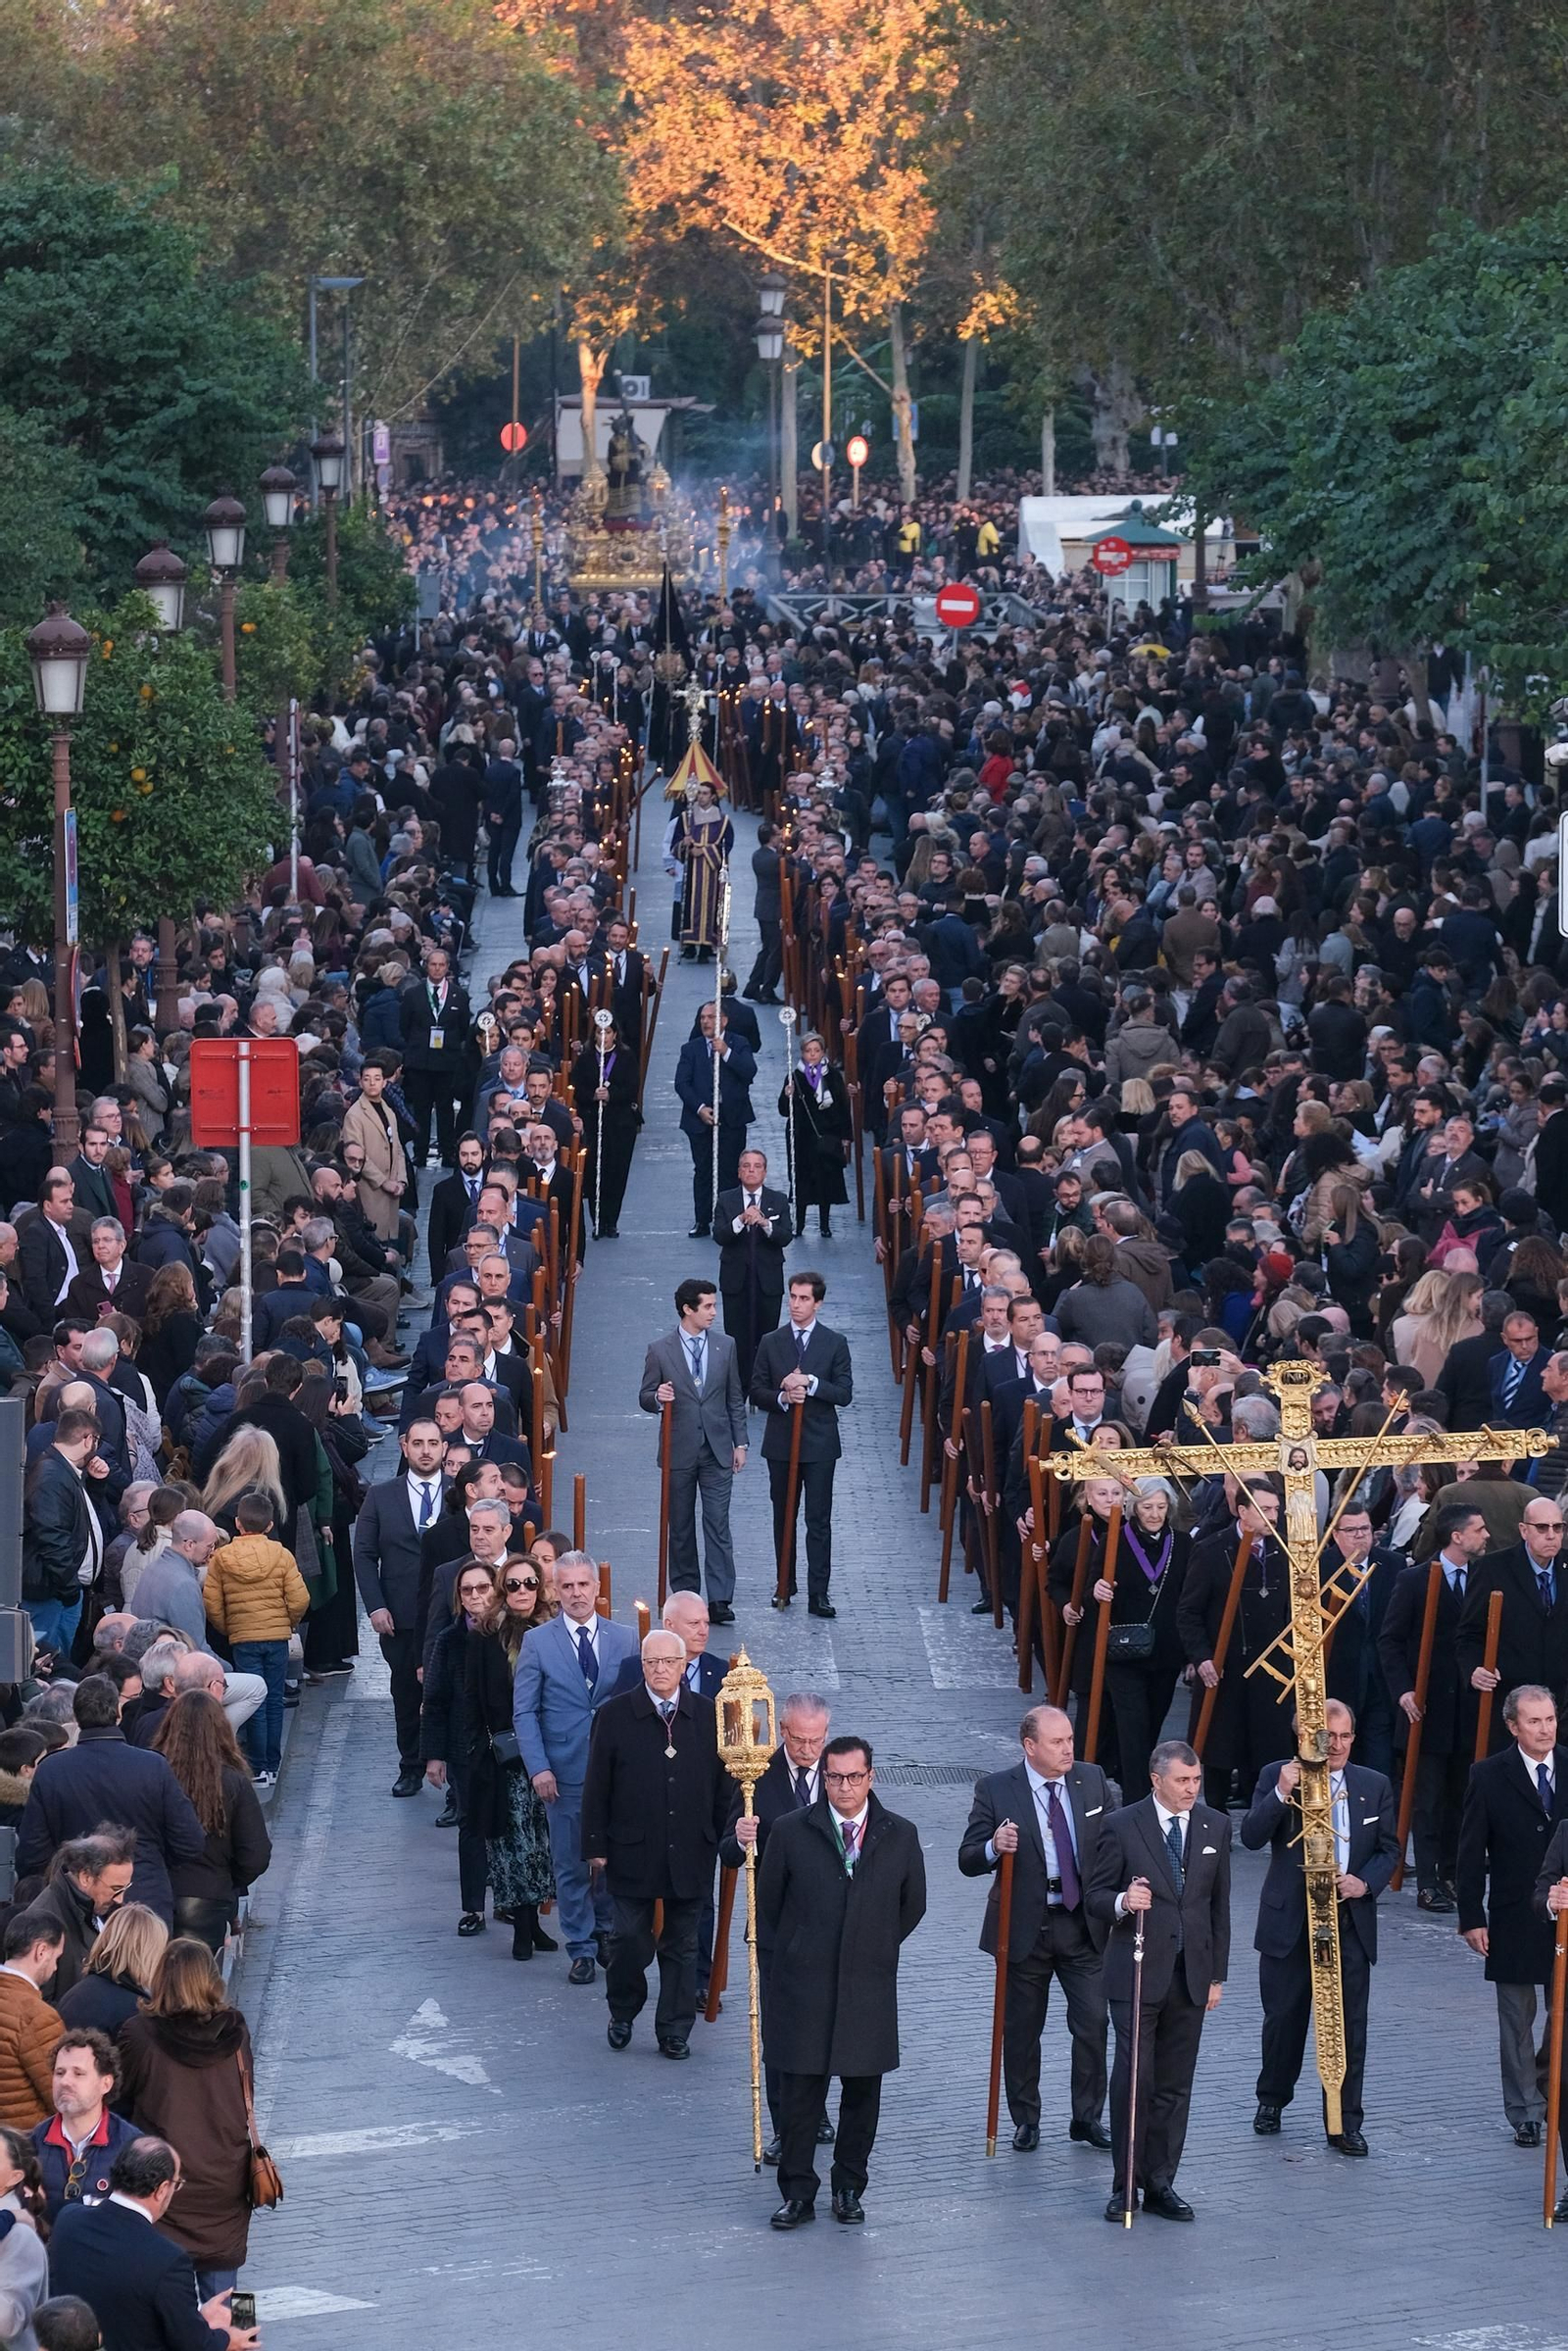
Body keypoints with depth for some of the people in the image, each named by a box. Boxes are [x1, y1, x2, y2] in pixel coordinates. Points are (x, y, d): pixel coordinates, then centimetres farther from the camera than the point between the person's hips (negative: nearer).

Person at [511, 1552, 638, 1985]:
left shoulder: (624, 1640, 4)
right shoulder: (537, 1642, -1)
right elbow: (524, 1712, -1)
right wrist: (539, 1768, -10)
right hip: (564, 1771, -2)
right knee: (571, 1865, 3)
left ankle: (606, 1931, 29)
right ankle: (581, 1948, 13)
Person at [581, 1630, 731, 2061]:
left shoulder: (708, 1716, 2)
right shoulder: (614, 1716, -3)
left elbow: (722, 1784, 7)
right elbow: (597, 1787, -1)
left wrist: (724, 1842, 5)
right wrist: (596, 1846, -3)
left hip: (690, 1853, 2)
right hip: (631, 1853, -2)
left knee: (682, 1944, 9)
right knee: (629, 1939, -1)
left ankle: (675, 2029, 19)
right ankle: (622, 2013, 23)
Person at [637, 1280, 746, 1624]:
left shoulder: (725, 1346, 5)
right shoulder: (660, 1350, -3)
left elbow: (735, 1399, 10)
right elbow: (645, 1397, 3)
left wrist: (739, 1443, 6)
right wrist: (657, 1398, -21)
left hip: (717, 1450, 1)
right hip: (679, 1450, -1)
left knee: (718, 1524, -6)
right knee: (681, 1527, 7)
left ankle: (719, 1599, -9)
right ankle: (685, 1594, 17)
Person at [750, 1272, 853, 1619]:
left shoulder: (835, 1343, 0)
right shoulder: (771, 1343, 5)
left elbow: (845, 1394, -5)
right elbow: (757, 1391, 4)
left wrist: (811, 1383, -19)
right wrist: (782, 1398, -15)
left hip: (819, 1443, -2)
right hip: (781, 1442, 2)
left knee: (819, 1519, -3)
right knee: (783, 1516, 11)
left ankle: (818, 1593, -2)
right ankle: (785, 1585, 22)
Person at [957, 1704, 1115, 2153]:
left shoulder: (1092, 1781, 2)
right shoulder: (996, 1790, -7)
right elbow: (968, 1860, -9)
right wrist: (994, 1847, -31)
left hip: (1082, 1925, 2)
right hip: (1024, 1926, -2)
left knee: (1093, 2023, -3)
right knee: (1021, 2030, 8)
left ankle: (1088, 2119, 10)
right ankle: (1026, 2121, 21)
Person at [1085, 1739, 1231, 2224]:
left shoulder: (1215, 1826, 8)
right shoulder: (1122, 1827, -4)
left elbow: (1219, 1905, 13)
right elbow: (1096, 1896, -1)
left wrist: (1217, 1975, 11)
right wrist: (1122, 1902, -24)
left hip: (1190, 1975, 4)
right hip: (1138, 1971, -4)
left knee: (1175, 2085, 6)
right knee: (1134, 2077, -8)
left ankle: (1160, 2184, 13)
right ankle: (1127, 2184, 1)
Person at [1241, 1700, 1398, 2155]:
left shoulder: (1375, 1786, 6)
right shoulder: (1276, 1777, -1)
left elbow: (1389, 1849, 9)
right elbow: (1251, 1837, -11)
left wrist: (1365, 1884, -10)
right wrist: (1281, 1794, -25)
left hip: (1351, 1922, 1)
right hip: (1288, 1921, -1)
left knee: (1348, 2024, 1)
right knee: (1283, 2016, 11)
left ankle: (1345, 2123, 7)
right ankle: (1272, 2100, 32)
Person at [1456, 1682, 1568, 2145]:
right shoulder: (1489, 1777, -4)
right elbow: (1471, 1853, -2)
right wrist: (1471, 1917, -6)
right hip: (1514, 1920, -1)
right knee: (1517, 2021, 7)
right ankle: (1526, 2114, 16)